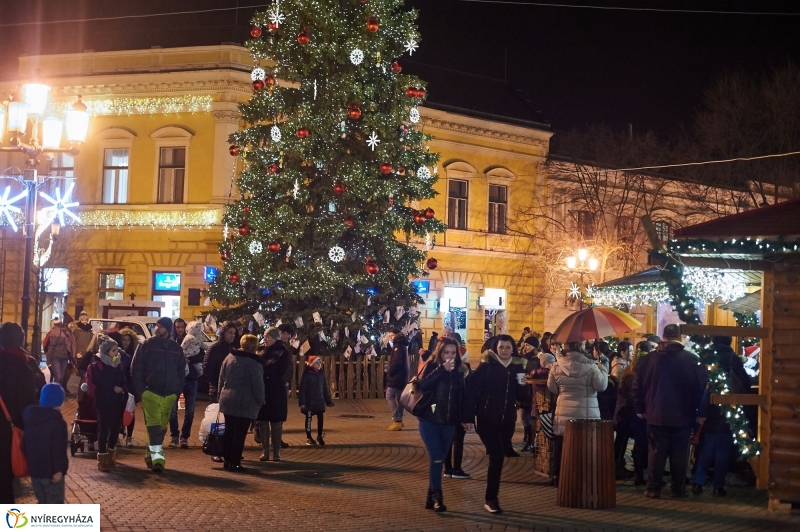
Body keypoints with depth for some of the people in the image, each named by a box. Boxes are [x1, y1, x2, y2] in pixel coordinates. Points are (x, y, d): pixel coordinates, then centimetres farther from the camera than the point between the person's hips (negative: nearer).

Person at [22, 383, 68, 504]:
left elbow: (25, 444, 16)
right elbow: (59, 450, -21)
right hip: (51, 471, -7)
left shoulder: (31, 417, 9)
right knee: (55, 504, 0)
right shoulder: (57, 422, -15)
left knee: (43, 503, 18)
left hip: (34, 469, 7)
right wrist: (59, 469, -17)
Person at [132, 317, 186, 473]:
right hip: (150, 392, -4)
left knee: (162, 426, 9)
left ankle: (151, 454, 23)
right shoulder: (146, 345, 1)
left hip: (169, 395, 4)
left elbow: (181, 371, 17)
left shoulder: (176, 349, 12)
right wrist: (140, 388, -8)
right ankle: (157, 457, -17)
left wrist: (178, 389, 7)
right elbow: (136, 368, -1)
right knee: (154, 424, -12)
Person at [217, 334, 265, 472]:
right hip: (245, 404, -6)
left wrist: (221, 394, 21)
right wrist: (260, 401, 0)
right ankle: (234, 463, -1)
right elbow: (258, 385, -12)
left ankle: (227, 460, 19)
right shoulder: (254, 363, -13)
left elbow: (221, 379, 13)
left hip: (227, 401, 6)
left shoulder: (229, 358, 7)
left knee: (228, 432, 14)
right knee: (240, 434, -2)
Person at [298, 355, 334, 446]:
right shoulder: (307, 374, -10)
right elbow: (302, 389, -11)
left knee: (321, 418, 4)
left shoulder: (322, 373, 6)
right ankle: (308, 438, 14)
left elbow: (325, 388, 10)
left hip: (320, 401, 5)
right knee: (309, 419, 5)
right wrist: (302, 402, -16)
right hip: (309, 401, -4)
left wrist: (328, 401, 9)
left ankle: (319, 437, 18)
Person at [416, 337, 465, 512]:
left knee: (438, 459, 8)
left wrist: (463, 418, 8)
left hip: (448, 423, 4)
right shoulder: (431, 366, -5)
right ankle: (437, 497, -5)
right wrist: (442, 369, -26)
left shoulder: (457, 372, 8)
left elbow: (460, 397, 14)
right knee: (436, 458, -13)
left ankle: (431, 498, 15)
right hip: (429, 420, -4)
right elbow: (422, 385, -24)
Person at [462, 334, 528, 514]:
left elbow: (521, 396, 10)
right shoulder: (486, 366, -8)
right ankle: (491, 499, -5)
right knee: (497, 456, -14)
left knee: (497, 457, 10)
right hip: (487, 419, -4)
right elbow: (471, 390, -11)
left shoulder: (518, 367, 5)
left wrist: (523, 385, -12)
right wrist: (468, 417, -15)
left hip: (507, 420, 4)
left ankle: (491, 498, 21)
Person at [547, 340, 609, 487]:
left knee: (561, 448, 13)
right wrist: (602, 365, 1)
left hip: (563, 414, 3)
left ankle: (559, 478, 18)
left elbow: (552, 388, 6)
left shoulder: (557, 366, -4)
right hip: (586, 415, -2)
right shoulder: (590, 366, -14)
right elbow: (602, 386, -6)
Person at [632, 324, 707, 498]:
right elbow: (700, 387, -1)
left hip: (656, 415, 1)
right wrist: (697, 411, 9)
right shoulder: (692, 360, -6)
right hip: (683, 416, -1)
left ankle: (653, 489, 7)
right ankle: (678, 489, 10)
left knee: (656, 452, 5)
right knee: (679, 454, 6)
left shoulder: (649, 359, -2)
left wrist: (640, 409, 12)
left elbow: (637, 386, 3)